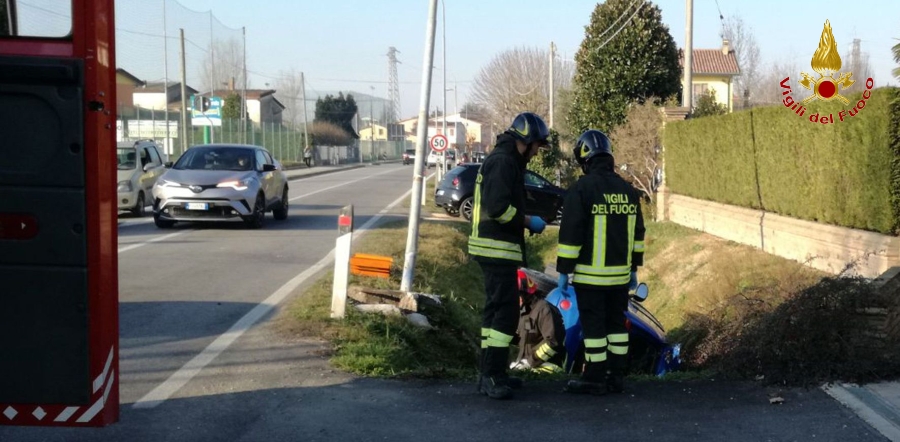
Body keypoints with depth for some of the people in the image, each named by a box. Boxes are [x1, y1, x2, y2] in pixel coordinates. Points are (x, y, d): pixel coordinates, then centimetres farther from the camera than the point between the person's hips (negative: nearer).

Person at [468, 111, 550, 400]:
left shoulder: (503, 160, 20)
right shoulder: (504, 161, -14)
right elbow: (498, 207, -24)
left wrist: (524, 221, 14)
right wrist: (528, 222, -13)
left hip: (494, 248, 11)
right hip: (498, 249, -11)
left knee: (497, 310, 14)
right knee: (506, 312, -12)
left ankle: (491, 374, 20)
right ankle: (492, 377, -12)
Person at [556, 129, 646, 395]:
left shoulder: (582, 189, -11)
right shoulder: (628, 190, 9)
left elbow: (570, 234, -13)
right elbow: (637, 234, 14)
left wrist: (563, 271, -7)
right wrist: (633, 268, 21)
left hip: (590, 275, -6)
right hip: (619, 274, 6)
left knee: (593, 324, -1)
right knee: (616, 323, 12)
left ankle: (594, 379, 3)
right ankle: (616, 377, 16)